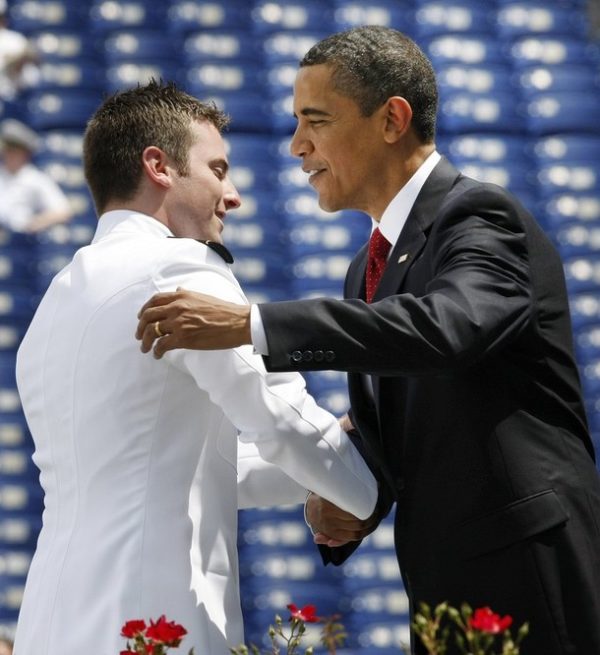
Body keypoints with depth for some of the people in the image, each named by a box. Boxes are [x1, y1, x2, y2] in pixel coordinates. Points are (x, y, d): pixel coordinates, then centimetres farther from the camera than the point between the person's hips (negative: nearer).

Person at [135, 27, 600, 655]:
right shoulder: (370, 267, 18)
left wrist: (249, 324, -35)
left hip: (529, 586, -8)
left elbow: (447, 325, -32)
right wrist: (336, 511, -1)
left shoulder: (484, 219, -10)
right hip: (446, 598, 8)